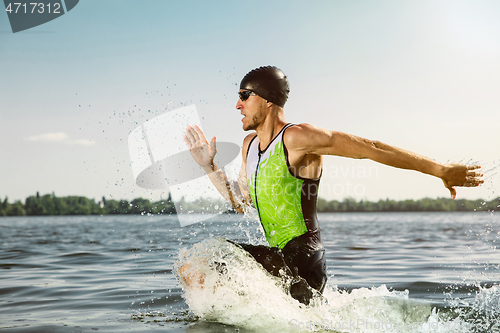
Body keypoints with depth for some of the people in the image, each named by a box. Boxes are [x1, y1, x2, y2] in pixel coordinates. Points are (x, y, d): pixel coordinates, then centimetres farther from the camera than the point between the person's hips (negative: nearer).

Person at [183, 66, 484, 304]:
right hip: (277, 258, 8)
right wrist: (209, 166, 10)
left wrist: (441, 170, -17)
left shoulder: (297, 137, -16)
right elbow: (241, 202, 22)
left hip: (302, 262, -8)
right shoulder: (250, 144, 10)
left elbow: (372, 149, -17)